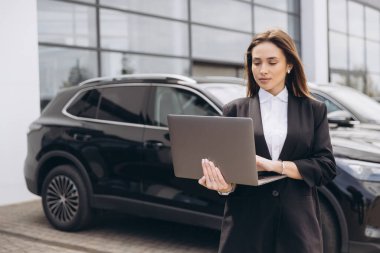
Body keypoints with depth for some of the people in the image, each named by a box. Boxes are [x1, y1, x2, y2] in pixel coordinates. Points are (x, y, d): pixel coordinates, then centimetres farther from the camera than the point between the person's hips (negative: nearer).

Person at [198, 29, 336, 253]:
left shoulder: (314, 110, 6)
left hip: (298, 224, 0)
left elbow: (326, 167, -2)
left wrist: (274, 165, -16)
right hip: (246, 226, 0)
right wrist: (225, 184, -20)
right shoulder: (235, 110, 6)